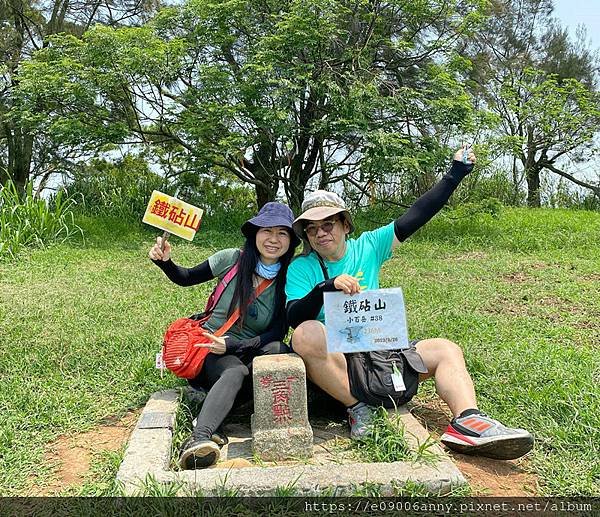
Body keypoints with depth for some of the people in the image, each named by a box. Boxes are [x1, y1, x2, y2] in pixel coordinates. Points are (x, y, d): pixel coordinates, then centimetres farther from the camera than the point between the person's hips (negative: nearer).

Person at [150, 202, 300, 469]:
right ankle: (198, 438, -55)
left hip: (252, 355, 2)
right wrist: (165, 262, -11)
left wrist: (234, 346, -19)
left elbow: (278, 332, -7)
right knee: (235, 371, -35)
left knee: (277, 349, -31)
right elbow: (186, 278, 9)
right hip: (213, 349, -2)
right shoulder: (232, 259, -4)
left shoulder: (288, 280, -2)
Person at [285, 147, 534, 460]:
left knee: (446, 350, -9)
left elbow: (413, 218, 4)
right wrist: (326, 287, -33)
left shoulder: (368, 247, 7)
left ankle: (467, 422, -31)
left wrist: (455, 175, 2)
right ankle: (357, 409, -23)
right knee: (306, 335, -35)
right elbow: (294, 319, -16)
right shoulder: (301, 268, -1)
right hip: (331, 358, -4)